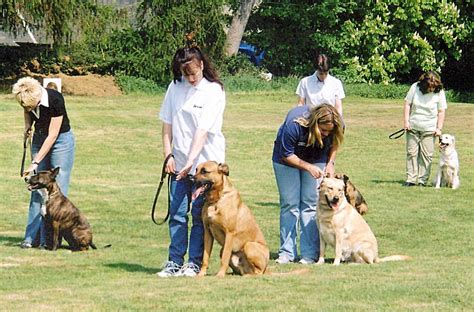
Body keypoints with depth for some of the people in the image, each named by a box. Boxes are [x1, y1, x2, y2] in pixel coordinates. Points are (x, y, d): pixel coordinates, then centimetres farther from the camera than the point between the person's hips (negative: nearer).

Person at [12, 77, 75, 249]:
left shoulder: (55, 100, -31)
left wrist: (36, 162, -24)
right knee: (37, 189, 1)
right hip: (39, 138, 5)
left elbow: (52, 136, -26)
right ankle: (33, 237, 1)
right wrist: (27, 125, -7)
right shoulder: (27, 100, -15)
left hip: (61, 140, -5)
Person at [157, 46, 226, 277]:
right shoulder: (175, 87, 6)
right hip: (179, 162, 4)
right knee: (177, 213, 3)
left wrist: (191, 160, -22)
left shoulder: (213, 91, -8)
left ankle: (195, 262, 7)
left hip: (205, 161, -4)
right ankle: (174, 262, 8)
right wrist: (168, 154, 2)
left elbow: (204, 130, -16)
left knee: (200, 213, 0)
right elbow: (167, 123, 10)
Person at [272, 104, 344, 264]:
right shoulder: (294, 124, -37)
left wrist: (330, 163, -18)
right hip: (288, 159, -2)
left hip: (316, 159, 2)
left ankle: (310, 254, -4)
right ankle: (286, 253, 2)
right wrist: (308, 167, -32)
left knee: (311, 204, -5)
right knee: (289, 204, -4)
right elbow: (286, 155, -24)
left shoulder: (335, 127, -26)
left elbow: (334, 144, -2)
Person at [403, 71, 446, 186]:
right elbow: (407, 104, 0)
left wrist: (439, 128, -7)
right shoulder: (415, 87, -7)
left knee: (426, 154, -4)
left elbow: (441, 111, -3)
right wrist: (406, 121, -5)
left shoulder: (439, 92, -8)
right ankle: (411, 179, 8)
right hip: (413, 127, 1)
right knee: (411, 153, 3)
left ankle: (422, 180, 2)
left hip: (429, 129, -1)